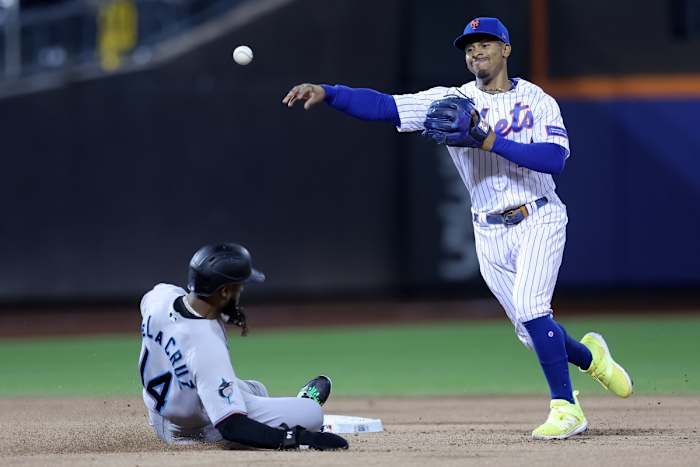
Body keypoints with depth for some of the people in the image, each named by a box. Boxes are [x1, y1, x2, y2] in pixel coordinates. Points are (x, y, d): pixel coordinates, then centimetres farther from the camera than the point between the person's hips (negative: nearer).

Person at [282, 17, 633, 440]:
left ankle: (566, 407, -12)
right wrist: (326, 92, -24)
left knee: (530, 310, -22)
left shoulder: (536, 101, -3)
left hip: (539, 220, -4)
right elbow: (382, 106, -10)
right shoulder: (452, 102, 2)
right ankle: (589, 356, 39)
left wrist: (489, 141, -26)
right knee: (531, 331, 8)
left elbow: (555, 158, -20)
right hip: (490, 234, 4)